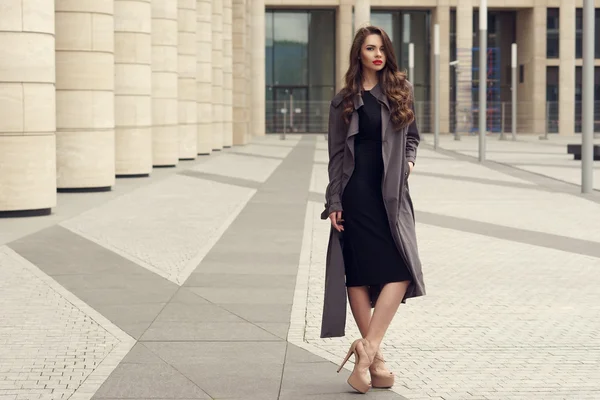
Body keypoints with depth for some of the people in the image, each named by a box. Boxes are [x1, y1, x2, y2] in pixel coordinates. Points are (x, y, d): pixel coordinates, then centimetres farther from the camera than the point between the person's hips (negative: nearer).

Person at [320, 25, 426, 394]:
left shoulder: (402, 90, 11)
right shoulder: (345, 101, 4)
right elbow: (337, 154, 3)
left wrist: (409, 160, 2)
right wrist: (334, 202, -3)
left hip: (392, 193, 3)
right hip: (357, 193, -3)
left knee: (401, 270, -9)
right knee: (358, 274, -4)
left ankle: (368, 349, -6)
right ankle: (373, 356, 1)